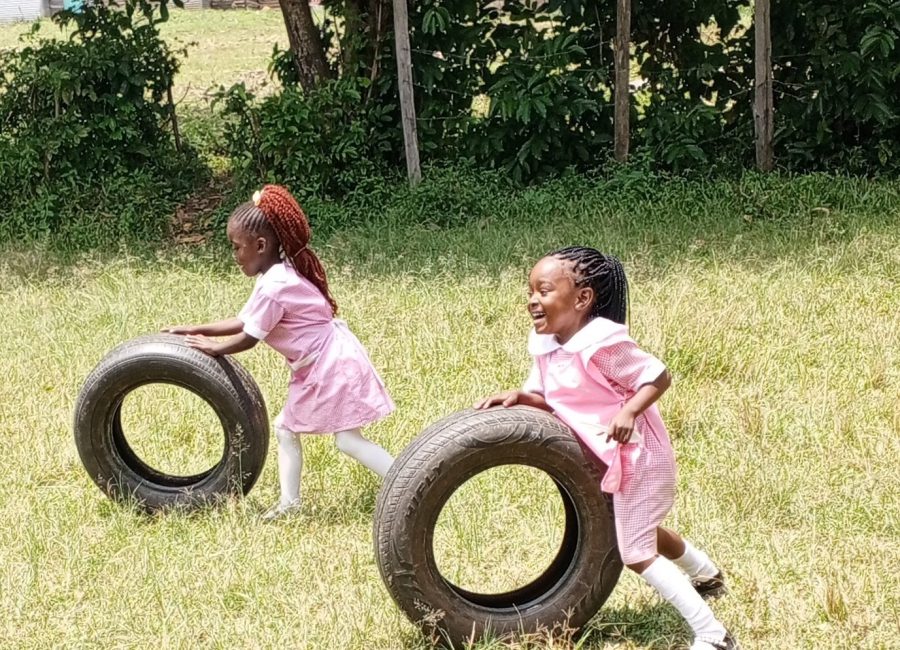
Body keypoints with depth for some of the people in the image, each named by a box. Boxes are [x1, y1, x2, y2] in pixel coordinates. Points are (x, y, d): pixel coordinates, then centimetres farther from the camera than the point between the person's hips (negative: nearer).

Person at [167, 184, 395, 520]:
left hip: (333, 364, -11)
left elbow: (248, 338, -15)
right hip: (318, 367, 11)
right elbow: (245, 321, 14)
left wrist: (213, 347, 1)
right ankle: (289, 502, 20)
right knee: (286, 427, 15)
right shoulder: (279, 274, 7)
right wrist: (197, 329, 13)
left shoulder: (274, 286, -24)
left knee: (348, 440, -12)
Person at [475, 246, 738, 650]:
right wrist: (519, 397, -15)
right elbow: (553, 401, 4)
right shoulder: (547, 347, -2)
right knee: (641, 531, 30)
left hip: (635, 455, -10)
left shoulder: (602, 344, -26)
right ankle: (706, 574, 58)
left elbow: (658, 377, -21)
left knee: (636, 553, -7)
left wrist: (629, 411, -36)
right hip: (610, 461, 10)